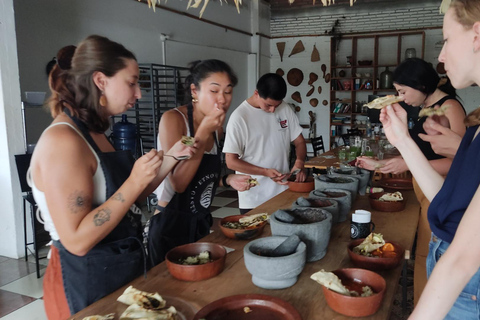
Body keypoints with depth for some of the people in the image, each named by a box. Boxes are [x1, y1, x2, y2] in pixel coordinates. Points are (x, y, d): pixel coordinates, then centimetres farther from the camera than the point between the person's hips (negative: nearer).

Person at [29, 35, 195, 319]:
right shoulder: (62, 140, -23)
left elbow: (128, 202, 8)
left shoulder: (94, 134, 5)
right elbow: (77, 240, -26)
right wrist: (135, 182, -28)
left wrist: (171, 158, 2)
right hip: (87, 283, -9)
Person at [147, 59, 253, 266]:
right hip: (171, 225, -6)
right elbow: (179, 183, -25)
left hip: (202, 223, 7)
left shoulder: (217, 128, 1)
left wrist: (228, 180, -4)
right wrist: (203, 133, -27)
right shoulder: (173, 119, -19)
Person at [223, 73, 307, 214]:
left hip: (284, 192, 4)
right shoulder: (239, 117, -14)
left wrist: (299, 162, -12)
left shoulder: (285, 109, 1)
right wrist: (266, 172, -20)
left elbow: (299, 141, 9)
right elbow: (231, 161, -12)